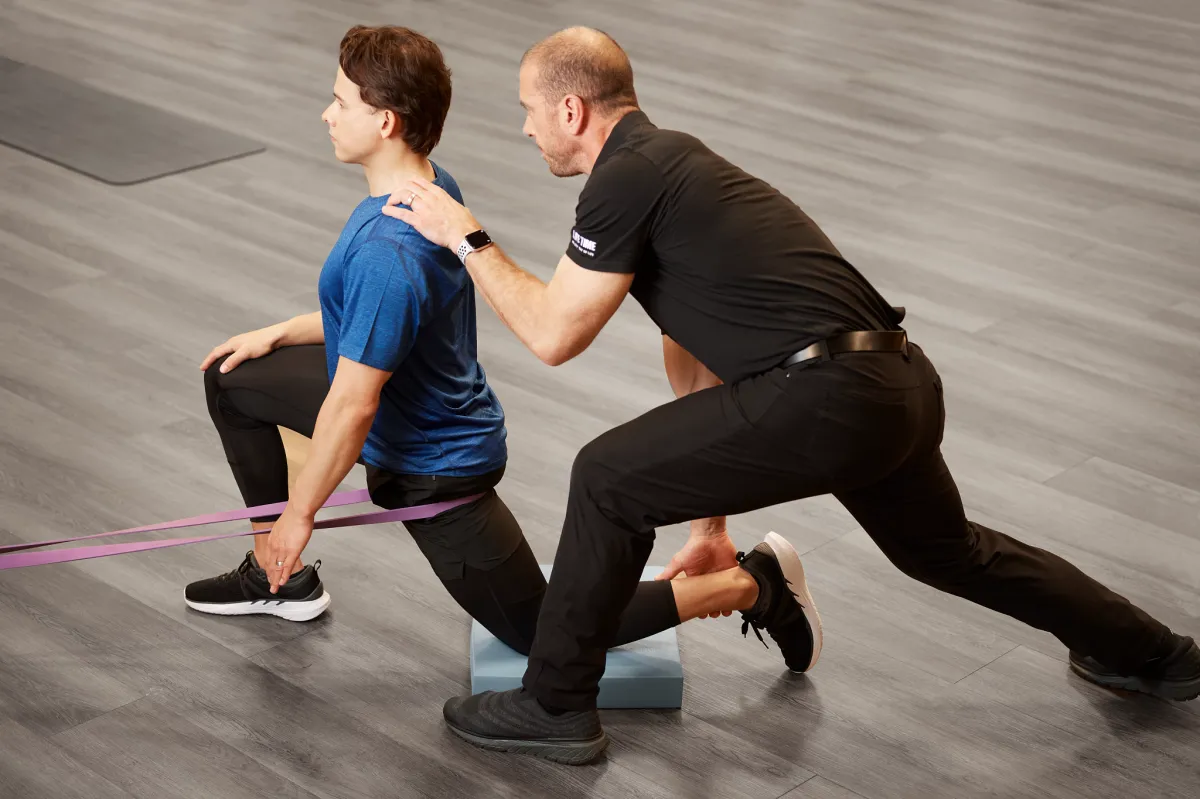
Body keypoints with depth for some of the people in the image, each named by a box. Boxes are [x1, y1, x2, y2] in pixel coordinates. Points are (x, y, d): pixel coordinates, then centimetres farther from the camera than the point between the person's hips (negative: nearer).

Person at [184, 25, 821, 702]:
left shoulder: (386, 253, -35)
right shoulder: (434, 185, -5)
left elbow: (353, 408, -28)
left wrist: (299, 513, -15)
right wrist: (280, 333, 17)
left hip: (435, 469, -9)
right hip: (415, 413, 9)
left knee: (550, 634, 6)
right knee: (233, 380, 14)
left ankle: (752, 584, 9)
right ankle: (284, 577, 26)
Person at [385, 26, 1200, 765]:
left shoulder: (627, 178, -6)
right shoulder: (667, 165, 24)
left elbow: (554, 334, -6)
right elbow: (698, 357, 29)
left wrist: (466, 238, 8)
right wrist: (710, 518, 34)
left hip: (831, 401, -10)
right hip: (902, 385, 10)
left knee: (608, 480, 1)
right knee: (944, 550, 34)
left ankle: (558, 705, 14)